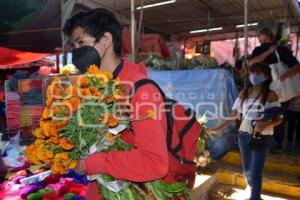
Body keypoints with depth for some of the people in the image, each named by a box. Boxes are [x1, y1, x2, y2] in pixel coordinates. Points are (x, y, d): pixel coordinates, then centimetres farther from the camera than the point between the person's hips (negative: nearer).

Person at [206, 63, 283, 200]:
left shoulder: (271, 95, -6)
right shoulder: (244, 93, 3)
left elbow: (279, 118, -6)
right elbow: (233, 115, 2)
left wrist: (266, 124, -26)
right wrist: (218, 128, -5)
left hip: (261, 137, -4)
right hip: (244, 135, 4)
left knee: (256, 172, -6)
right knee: (246, 168, 18)